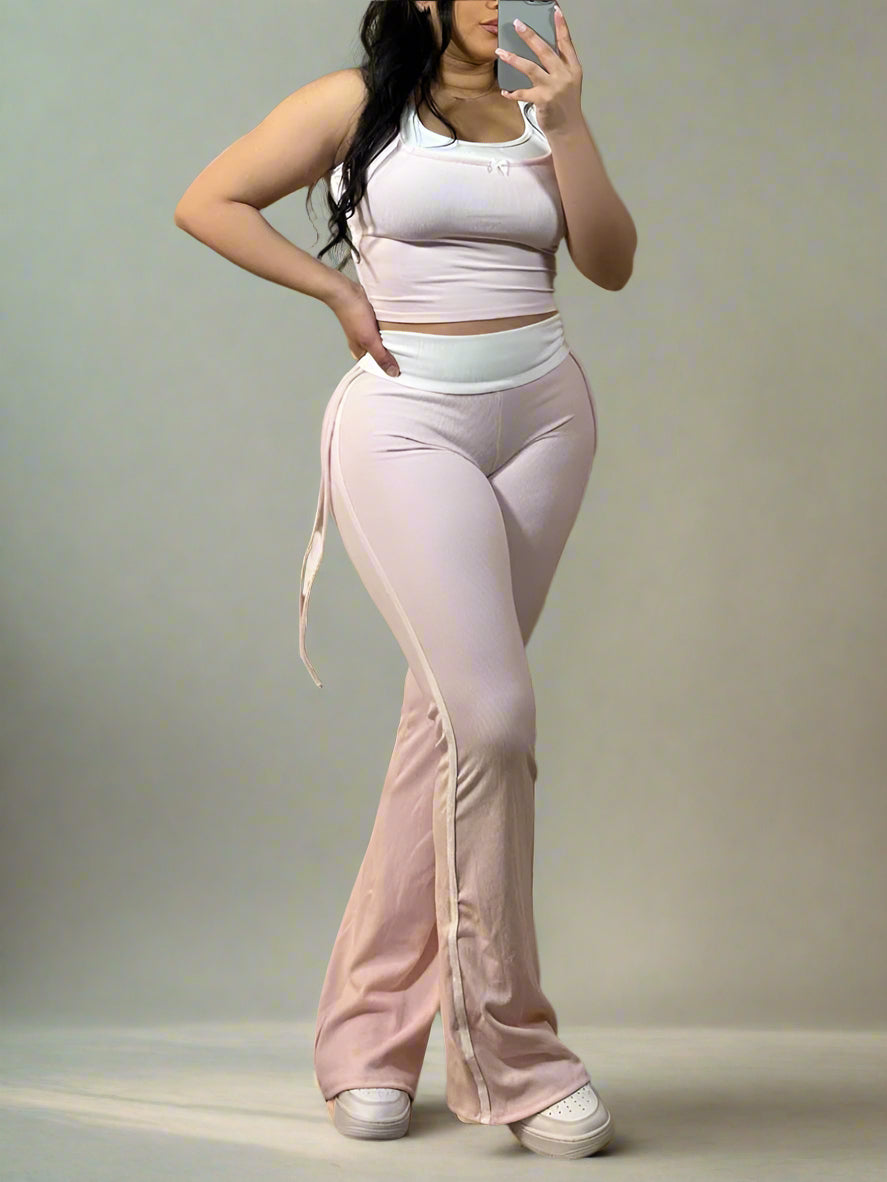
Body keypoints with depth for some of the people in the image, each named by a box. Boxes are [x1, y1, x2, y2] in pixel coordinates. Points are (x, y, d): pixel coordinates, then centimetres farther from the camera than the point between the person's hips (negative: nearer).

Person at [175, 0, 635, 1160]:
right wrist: (343, 292, -1)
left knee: (447, 712, 4)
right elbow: (206, 203, 4)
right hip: (409, 424, -4)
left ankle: (369, 1031, 13)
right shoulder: (359, 103, 2)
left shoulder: (537, 117, 12)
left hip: (545, 414, 4)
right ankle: (508, 1053, -4)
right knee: (494, 715, -16)